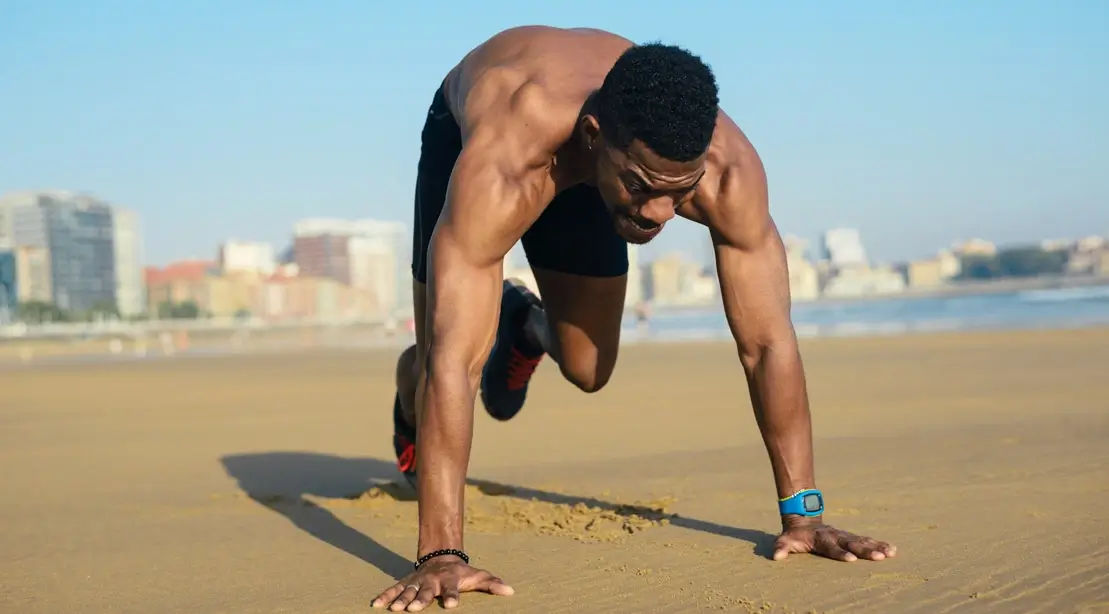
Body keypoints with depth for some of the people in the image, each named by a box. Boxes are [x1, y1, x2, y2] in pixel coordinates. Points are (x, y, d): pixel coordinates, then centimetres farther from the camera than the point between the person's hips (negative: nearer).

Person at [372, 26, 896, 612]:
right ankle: (412, 394, 34)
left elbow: (767, 342, -31)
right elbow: (453, 361, -51)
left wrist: (802, 512, -32)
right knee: (438, 366, -6)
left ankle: (522, 324, 40)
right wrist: (440, 555, -55)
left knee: (586, 372, 3)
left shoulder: (728, 164, -40)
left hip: (585, 174, 3)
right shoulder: (500, 167, -50)